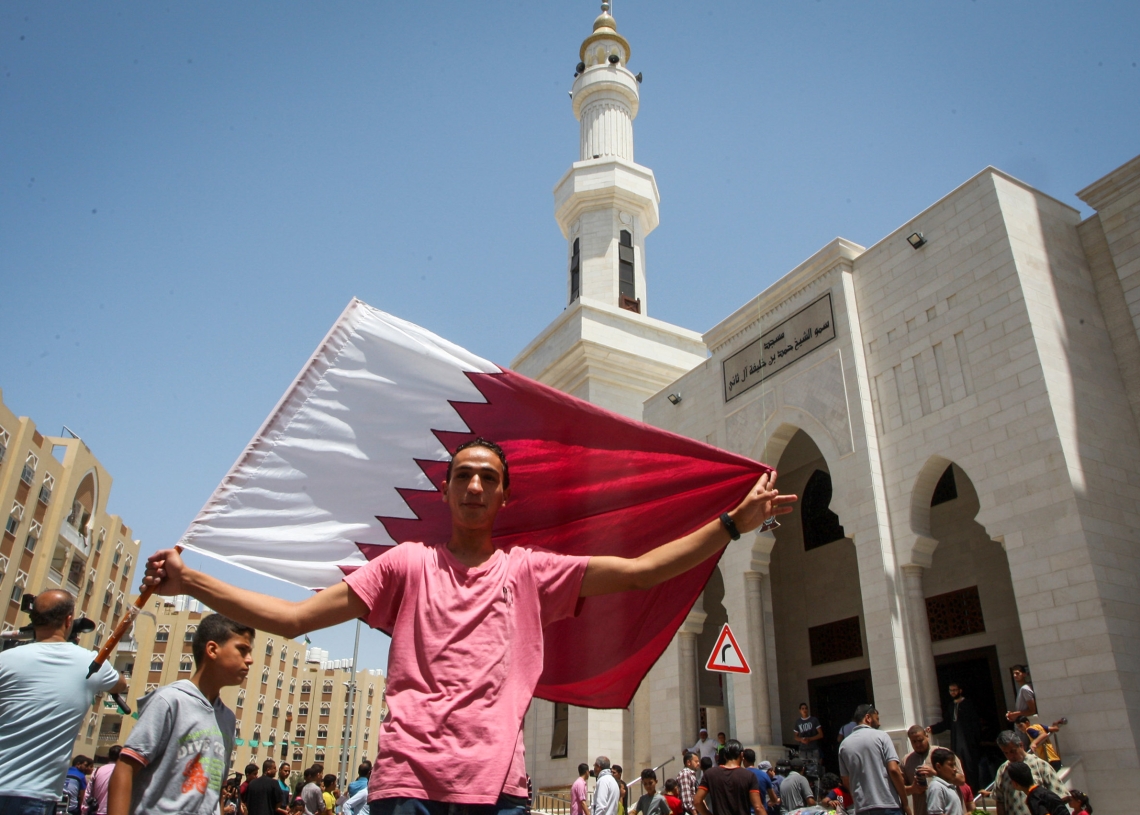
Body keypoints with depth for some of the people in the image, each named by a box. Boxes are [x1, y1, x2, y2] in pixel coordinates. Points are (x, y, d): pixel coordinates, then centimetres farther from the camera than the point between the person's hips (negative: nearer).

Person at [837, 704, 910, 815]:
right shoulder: (880, 736, -3)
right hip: (888, 805, -4)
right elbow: (894, 770, -10)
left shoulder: (844, 744, 8)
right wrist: (905, 803, -3)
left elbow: (846, 781, 10)